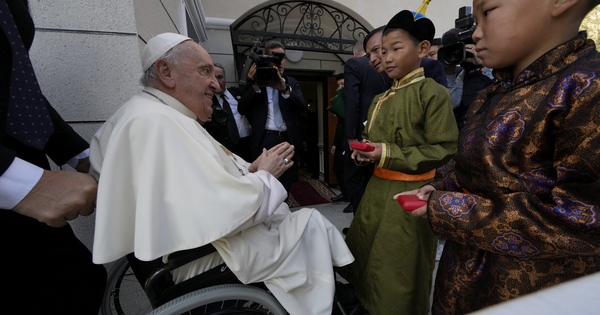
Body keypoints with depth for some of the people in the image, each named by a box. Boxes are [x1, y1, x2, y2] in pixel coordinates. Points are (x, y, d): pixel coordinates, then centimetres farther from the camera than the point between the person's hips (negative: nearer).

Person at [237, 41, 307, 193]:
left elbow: (303, 106, -6)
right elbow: (242, 109, -5)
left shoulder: (292, 83, 12)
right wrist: (255, 86, -18)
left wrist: (285, 89, -23)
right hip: (265, 140, -2)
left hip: (288, 139, 3)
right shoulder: (256, 80, 5)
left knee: (285, 186, 13)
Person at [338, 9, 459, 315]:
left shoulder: (433, 93, -10)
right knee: (364, 251, 20)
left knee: (400, 270, 8)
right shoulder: (380, 99, 10)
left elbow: (443, 150, -14)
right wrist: (365, 150, -4)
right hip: (378, 187, 7)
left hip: (411, 196, -7)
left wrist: (389, 154, -21)